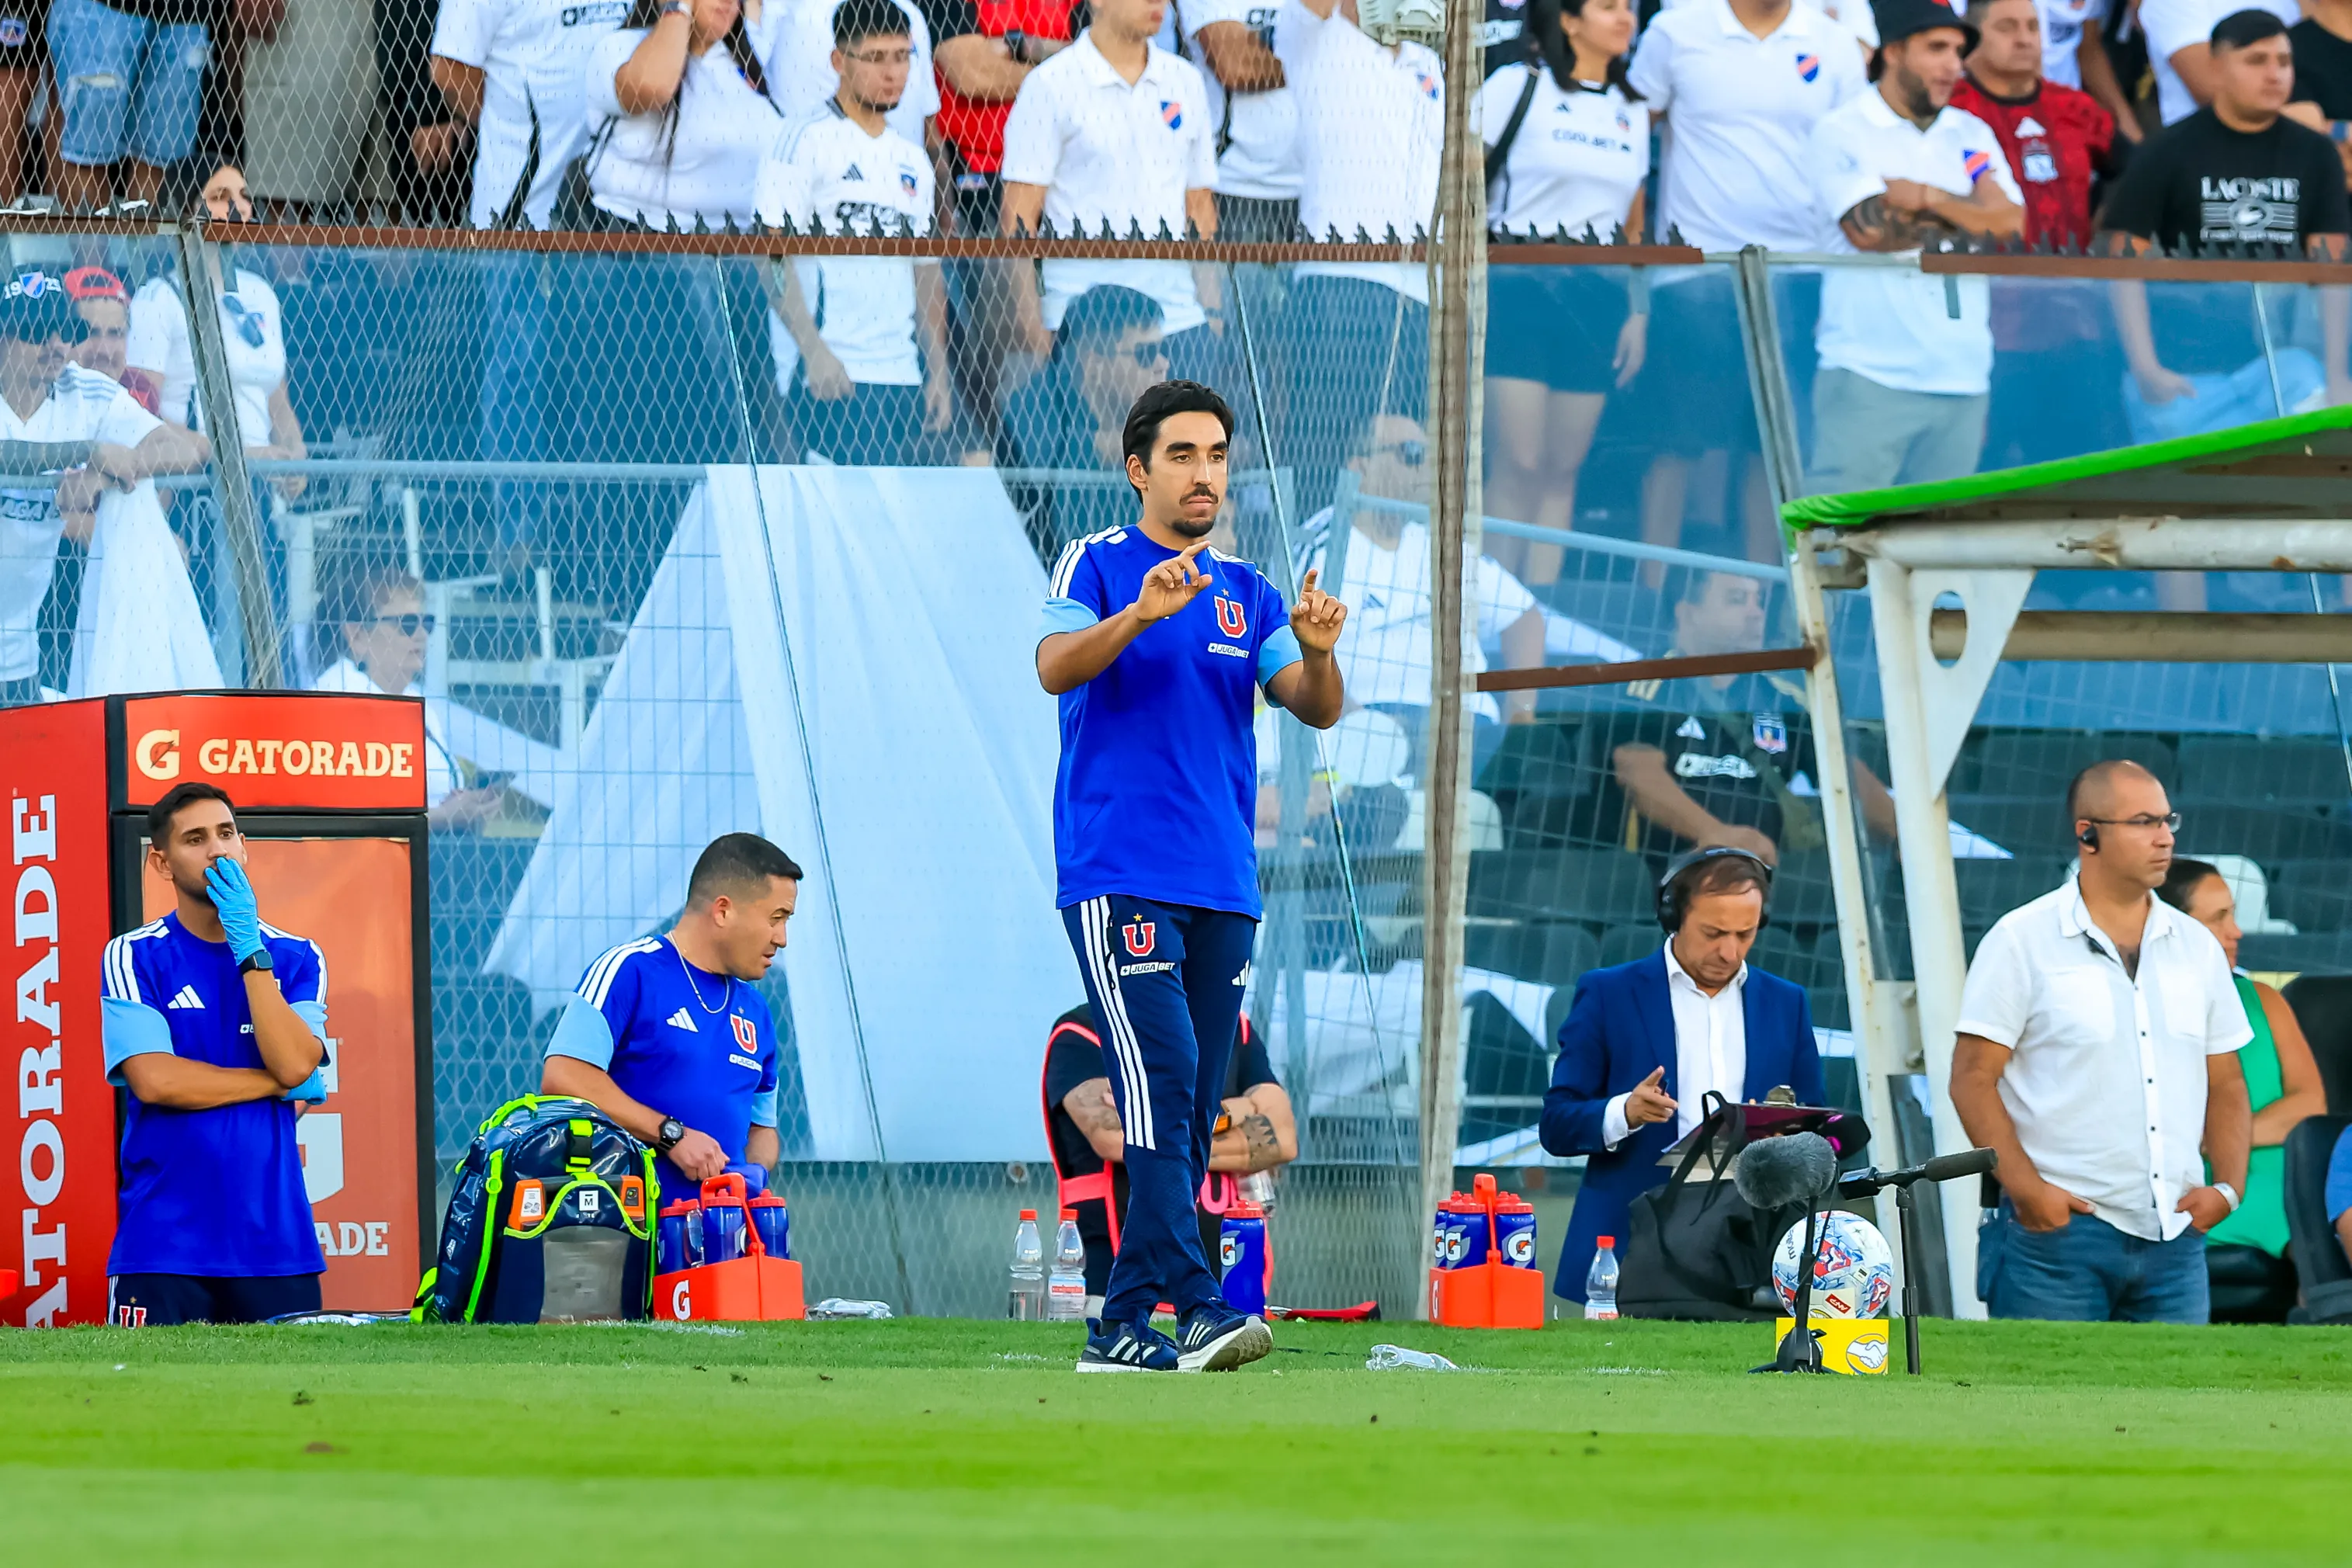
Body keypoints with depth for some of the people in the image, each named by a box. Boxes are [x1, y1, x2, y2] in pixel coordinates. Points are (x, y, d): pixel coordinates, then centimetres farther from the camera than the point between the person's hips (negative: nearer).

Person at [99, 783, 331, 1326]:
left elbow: (295, 1063, -7)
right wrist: (280, 1084, -6)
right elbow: (153, 1079, -12)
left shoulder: (296, 957, 10)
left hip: (274, 1236, 3)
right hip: (164, 1241, -3)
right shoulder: (133, 958, 1)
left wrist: (249, 950, -10)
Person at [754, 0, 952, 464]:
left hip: (901, 374, 7)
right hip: (829, 374, -7)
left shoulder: (912, 160, 18)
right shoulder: (807, 143, -3)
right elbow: (771, 257, -10)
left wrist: (938, 373, 14)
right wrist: (814, 350, -18)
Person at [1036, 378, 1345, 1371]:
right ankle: (1193, 1305, -25)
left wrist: (1318, 653, -15)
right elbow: (1055, 667, -16)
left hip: (1224, 885, 6)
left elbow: (1316, 710, 7)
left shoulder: (1246, 592, 16)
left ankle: (1122, 1326, 9)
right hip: (1118, 874, -6)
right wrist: (1143, 612, -33)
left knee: (1189, 1115, 4)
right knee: (1162, 1081, -18)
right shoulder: (1097, 566, 1)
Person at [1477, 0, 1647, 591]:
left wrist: (1637, 314, 13)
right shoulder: (1517, 87, 0)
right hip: (1517, 291, -5)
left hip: (1596, 299, 5)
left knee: (1564, 468, 3)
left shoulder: (1632, 111, 15)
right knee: (1519, 463, -10)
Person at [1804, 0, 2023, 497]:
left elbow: (2010, 222, 3)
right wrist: (1969, 219, 1)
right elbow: (1868, 230, -11)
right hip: (1869, 376, -5)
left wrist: (1928, 198, -7)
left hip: (1961, 377, 5)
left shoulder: (1970, 135, 16)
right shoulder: (1842, 131, 2)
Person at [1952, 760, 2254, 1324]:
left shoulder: (2196, 947, 14)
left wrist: (2228, 1186, 2)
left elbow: (2225, 1085, 18)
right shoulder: (2022, 941, 0)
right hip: (2060, 1229, -5)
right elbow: (1973, 1079, -4)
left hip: (2174, 1235, 5)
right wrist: (2026, 1188, -14)